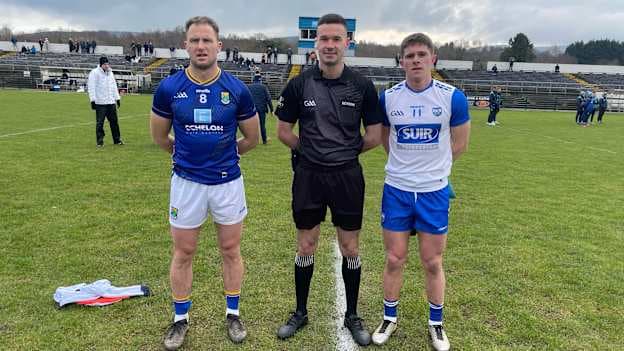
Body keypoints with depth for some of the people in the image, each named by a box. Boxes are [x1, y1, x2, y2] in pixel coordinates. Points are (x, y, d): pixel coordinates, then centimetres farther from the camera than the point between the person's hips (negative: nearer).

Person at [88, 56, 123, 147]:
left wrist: (117, 98, 19)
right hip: (100, 102, -6)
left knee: (114, 121, 9)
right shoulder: (94, 73, -4)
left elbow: (114, 86, 24)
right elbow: (91, 87, -9)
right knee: (100, 123, -2)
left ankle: (117, 140, 18)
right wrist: (93, 100, -15)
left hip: (111, 102, 6)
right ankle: (99, 141, 5)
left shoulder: (110, 73, 17)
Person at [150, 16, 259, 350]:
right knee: (183, 253, 11)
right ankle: (180, 319, 30)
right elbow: (159, 137, 9)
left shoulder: (237, 90, -7)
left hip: (228, 182, 0)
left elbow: (251, 138, 6)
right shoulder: (168, 88, -6)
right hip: (186, 181, 0)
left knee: (231, 251, 12)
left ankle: (233, 314, 31)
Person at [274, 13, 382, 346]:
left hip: (348, 176, 0)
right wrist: (311, 150, 5)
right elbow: (283, 131, 5)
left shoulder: (363, 86, -4)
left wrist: (344, 152, 5)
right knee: (305, 248, 11)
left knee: (350, 250, 9)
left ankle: (352, 315, 29)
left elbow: (374, 137, 0)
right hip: (308, 176, 1)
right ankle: (300, 312, 31)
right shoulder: (299, 84, -3)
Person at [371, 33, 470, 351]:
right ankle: (389, 317, 30)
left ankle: (436, 323, 30)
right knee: (394, 259, 9)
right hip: (396, 190, 1)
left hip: (434, 191, -1)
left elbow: (459, 144, 5)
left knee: (432, 263, 9)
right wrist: (407, 165, 9)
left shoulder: (452, 97, -7)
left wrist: (432, 166, 9)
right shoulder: (388, 98, -3)